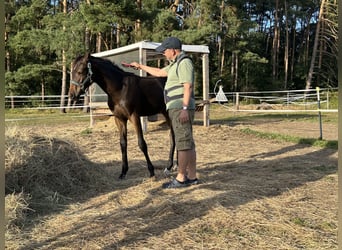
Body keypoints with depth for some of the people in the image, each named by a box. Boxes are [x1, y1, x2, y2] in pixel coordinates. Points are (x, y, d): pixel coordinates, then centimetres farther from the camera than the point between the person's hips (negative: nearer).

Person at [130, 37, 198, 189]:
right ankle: (192, 177, 15)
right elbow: (159, 72, 33)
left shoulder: (184, 62, -9)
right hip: (176, 109, 10)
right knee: (188, 143, 10)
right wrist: (140, 66, 36)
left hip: (180, 109, -10)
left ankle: (181, 178, -2)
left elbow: (188, 86, -19)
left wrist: (184, 109, -25)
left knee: (183, 143, -7)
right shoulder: (175, 64, 21)